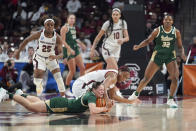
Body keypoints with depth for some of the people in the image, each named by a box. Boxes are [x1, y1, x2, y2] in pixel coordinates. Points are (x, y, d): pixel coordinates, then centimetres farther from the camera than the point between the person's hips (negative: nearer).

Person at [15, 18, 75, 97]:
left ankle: (63, 96, 0)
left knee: (58, 76, -8)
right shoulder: (39, 34, -20)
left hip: (51, 58, 1)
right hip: (39, 57, -1)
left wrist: (55, 57, -44)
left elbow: (61, 53, -21)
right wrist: (18, 52, 1)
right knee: (38, 74, -21)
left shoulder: (57, 37, -20)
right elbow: (26, 40, -5)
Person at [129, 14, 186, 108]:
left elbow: (180, 46, 3)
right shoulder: (157, 31, -8)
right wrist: (138, 46, -17)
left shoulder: (176, 32, -4)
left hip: (170, 57, 1)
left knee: (175, 78, -16)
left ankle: (170, 100, -1)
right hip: (157, 56, -1)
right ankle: (136, 94, 25)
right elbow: (148, 41, -1)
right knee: (146, 78, 3)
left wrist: (182, 54, -17)